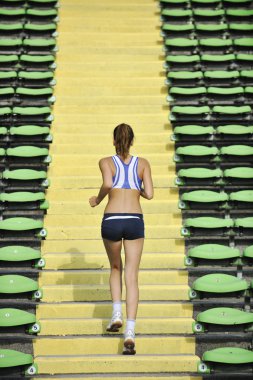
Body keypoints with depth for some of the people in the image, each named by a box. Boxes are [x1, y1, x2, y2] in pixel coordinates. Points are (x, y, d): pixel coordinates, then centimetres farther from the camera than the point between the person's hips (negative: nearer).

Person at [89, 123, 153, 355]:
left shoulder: (106, 162, 5)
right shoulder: (143, 163, 11)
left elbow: (107, 184, -15)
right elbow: (149, 194, 2)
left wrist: (97, 200, 5)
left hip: (111, 221, 0)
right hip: (135, 222, 1)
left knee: (116, 269, 27)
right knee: (132, 278, 0)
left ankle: (117, 314, 9)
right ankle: (130, 333, -14)